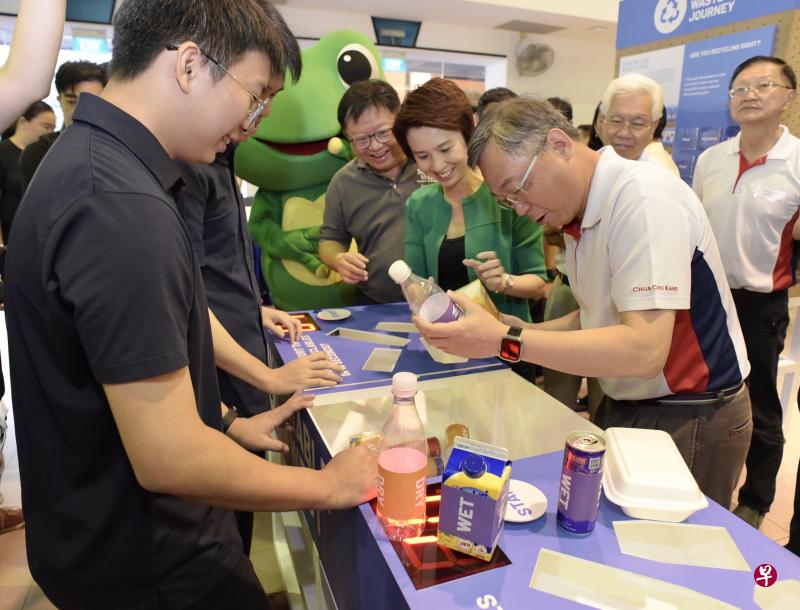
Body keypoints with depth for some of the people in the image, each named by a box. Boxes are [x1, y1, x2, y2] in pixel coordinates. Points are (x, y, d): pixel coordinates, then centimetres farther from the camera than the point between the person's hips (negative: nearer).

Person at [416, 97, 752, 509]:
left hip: (690, 421, -7)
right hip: (624, 408, 7)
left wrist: (506, 342, -31)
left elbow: (644, 350, -30)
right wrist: (523, 330, -4)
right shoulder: (583, 215, 4)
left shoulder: (643, 198, -23)